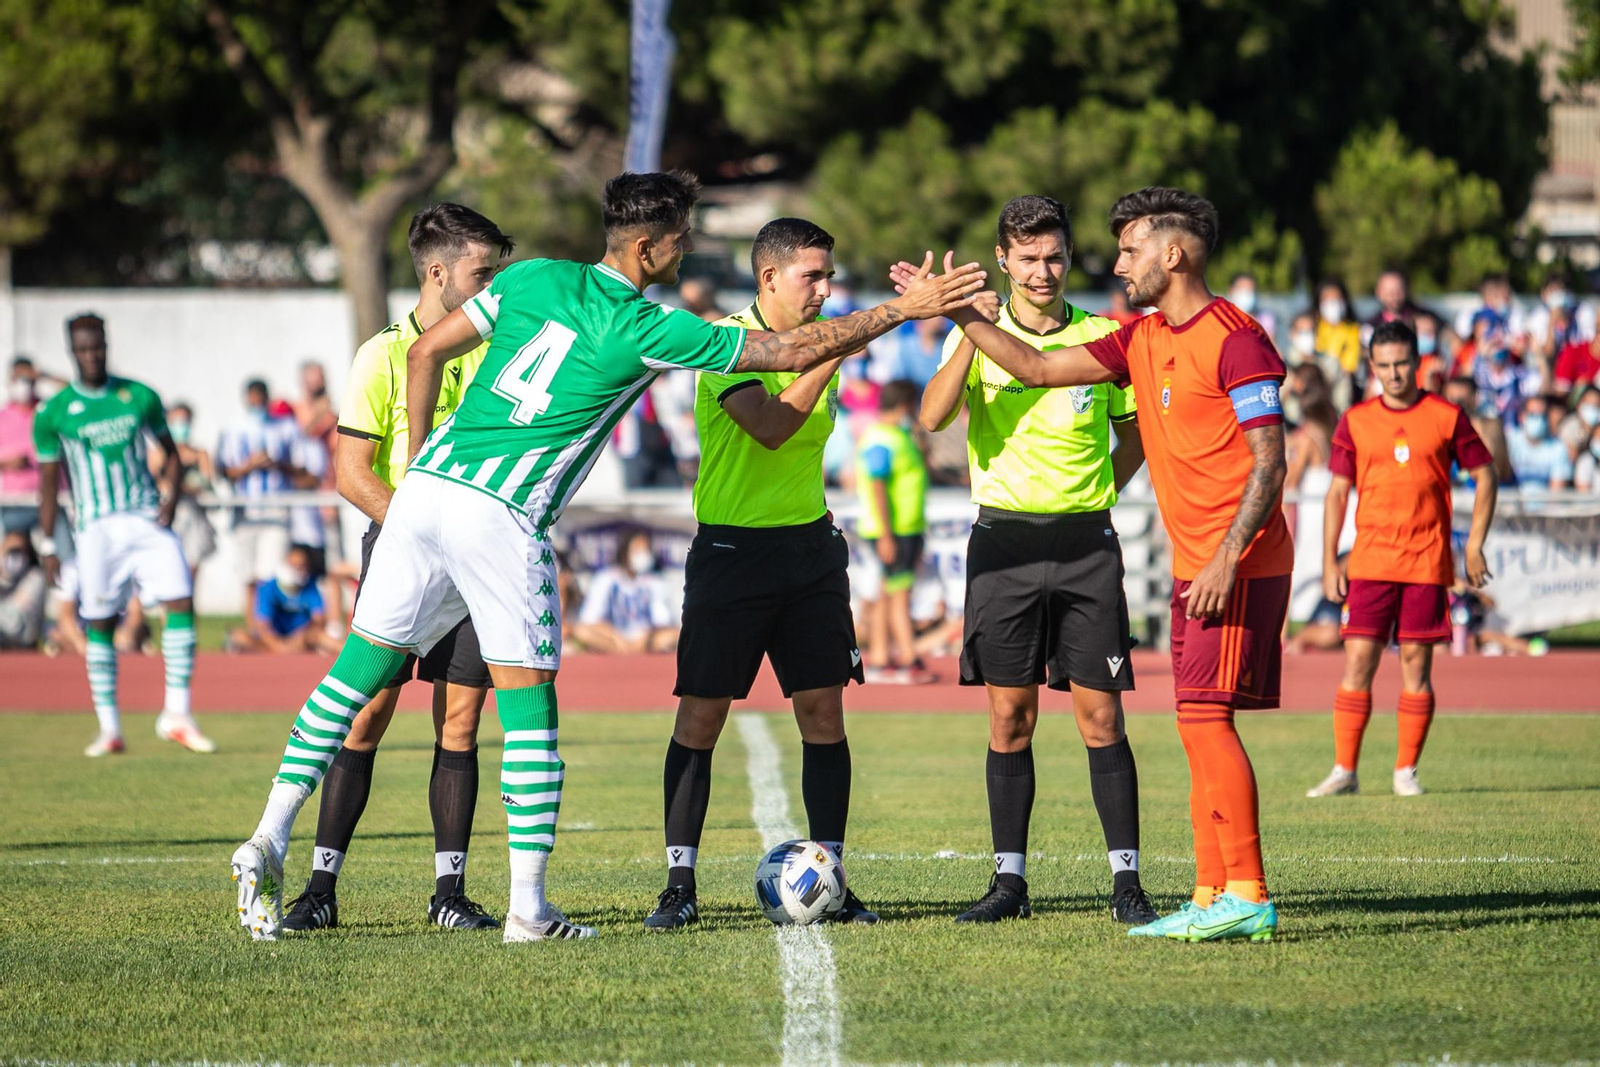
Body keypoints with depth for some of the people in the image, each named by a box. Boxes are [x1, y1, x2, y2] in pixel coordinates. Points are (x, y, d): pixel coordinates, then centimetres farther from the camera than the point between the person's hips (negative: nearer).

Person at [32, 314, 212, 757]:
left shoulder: (140, 397, 5)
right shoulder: (54, 413, 0)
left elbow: (170, 453, 15)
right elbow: (49, 483, 6)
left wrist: (170, 497, -2)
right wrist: (48, 546, 2)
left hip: (148, 520, 1)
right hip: (97, 528, -1)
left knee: (182, 601, -12)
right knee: (100, 623, 0)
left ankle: (177, 715, -6)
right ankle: (109, 729, 9)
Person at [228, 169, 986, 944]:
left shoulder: (533, 279, 12)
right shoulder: (648, 329, -4)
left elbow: (426, 353, 16)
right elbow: (796, 352, -1)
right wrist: (907, 309, 6)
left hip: (426, 485, 6)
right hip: (502, 517, -6)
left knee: (360, 670, 10)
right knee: (528, 702, 2)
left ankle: (269, 835, 3)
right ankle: (528, 905, 1)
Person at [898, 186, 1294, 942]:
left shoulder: (1234, 339, -11)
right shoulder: (1142, 341, 14)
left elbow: (1268, 461, -15)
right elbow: (1038, 369, 20)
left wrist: (1227, 558, -22)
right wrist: (961, 315, 13)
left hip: (1238, 567, -9)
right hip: (1193, 566, 9)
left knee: (1204, 717, -13)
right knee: (1201, 726, 7)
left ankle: (1247, 897, -14)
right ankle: (1212, 897, 8)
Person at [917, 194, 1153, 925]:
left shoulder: (1103, 338, 4)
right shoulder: (977, 334, 2)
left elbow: (1136, 434, 16)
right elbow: (933, 417, -15)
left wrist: (1096, 496, 3)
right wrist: (970, 337, -26)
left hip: (1085, 542, 0)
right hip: (1004, 538, 0)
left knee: (1100, 715, -2)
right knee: (1009, 716, 2)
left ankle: (1126, 882, 2)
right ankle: (1010, 880, 9)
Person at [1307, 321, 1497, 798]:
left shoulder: (1447, 417, 2)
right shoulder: (1355, 421, 6)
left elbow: (1485, 475, 8)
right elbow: (1337, 492, 10)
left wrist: (1475, 545, 1)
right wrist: (1329, 561, 3)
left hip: (1427, 562, -1)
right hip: (1370, 561, 1)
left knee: (1417, 662, 0)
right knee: (1357, 660, -5)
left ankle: (1406, 771, 8)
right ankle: (1344, 771, -1)